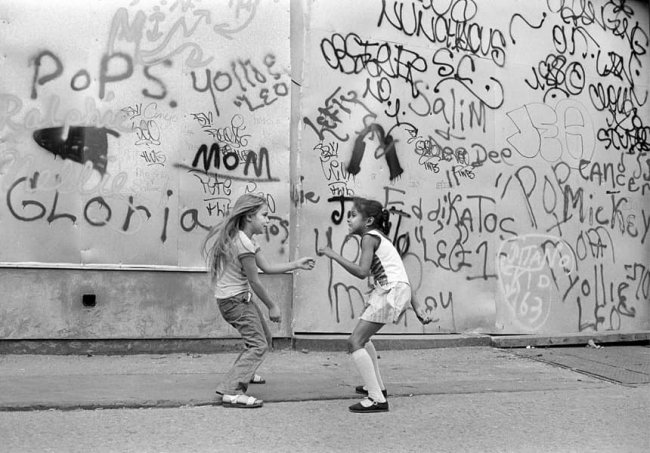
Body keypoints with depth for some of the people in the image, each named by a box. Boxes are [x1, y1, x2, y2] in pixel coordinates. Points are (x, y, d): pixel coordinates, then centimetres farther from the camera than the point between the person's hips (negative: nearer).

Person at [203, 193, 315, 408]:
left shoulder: (244, 239, 11)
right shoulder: (243, 244, -22)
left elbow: (267, 267, 9)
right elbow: (254, 281, -16)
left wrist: (297, 264, 5)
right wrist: (272, 306, -6)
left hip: (240, 299, 10)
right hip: (235, 300, -10)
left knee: (264, 338, 21)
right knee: (258, 344, -14)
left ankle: (243, 373, 41)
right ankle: (231, 392, -17)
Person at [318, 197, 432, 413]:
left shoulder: (369, 238, -6)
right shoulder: (379, 238, 21)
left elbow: (361, 271, -19)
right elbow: (399, 275, 19)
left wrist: (334, 255, -12)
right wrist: (416, 306, 18)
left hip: (392, 292, -10)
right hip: (393, 291, 10)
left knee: (355, 342, -10)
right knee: (362, 337, 27)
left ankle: (377, 399, -14)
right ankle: (377, 386, 40)